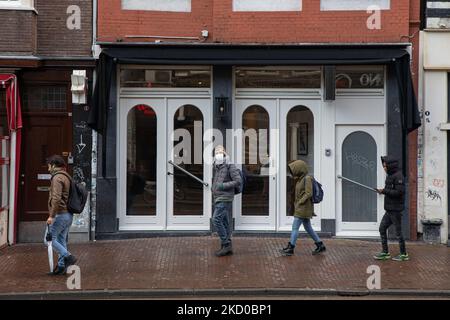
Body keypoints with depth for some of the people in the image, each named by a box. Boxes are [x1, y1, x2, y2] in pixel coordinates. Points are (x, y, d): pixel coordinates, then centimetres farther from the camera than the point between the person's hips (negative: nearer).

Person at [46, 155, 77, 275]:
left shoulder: (57, 177, -13)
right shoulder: (66, 177, 17)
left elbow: (56, 198, -23)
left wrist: (51, 215, -22)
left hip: (60, 214, -9)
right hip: (68, 214, 9)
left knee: (50, 238, -4)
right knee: (61, 240, 12)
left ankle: (68, 257, -12)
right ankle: (61, 266, 13)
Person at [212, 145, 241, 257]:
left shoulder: (230, 167, -10)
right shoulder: (217, 168, 16)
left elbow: (238, 181, -16)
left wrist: (223, 186, -18)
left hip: (225, 199, -9)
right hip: (218, 199, 9)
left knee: (216, 219, -16)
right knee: (225, 222, 9)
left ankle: (226, 244, -11)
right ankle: (227, 247, 13)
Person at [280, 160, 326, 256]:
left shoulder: (307, 179, -14)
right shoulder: (300, 179, 13)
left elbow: (308, 193, -19)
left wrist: (299, 203, -19)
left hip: (303, 208, -9)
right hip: (301, 208, 9)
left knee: (295, 227, -7)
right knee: (308, 228, 13)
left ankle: (290, 248, -2)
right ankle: (320, 245, 20)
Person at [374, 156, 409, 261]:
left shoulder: (398, 176, -16)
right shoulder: (390, 176, 13)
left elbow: (399, 192, -23)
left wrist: (384, 191, -17)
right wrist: (383, 191, 3)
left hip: (396, 209, -9)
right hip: (389, 209, 9)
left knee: (398, 231, -1)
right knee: (382, 228, 10)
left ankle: (404, 254, 10)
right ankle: (385, 252, 16)